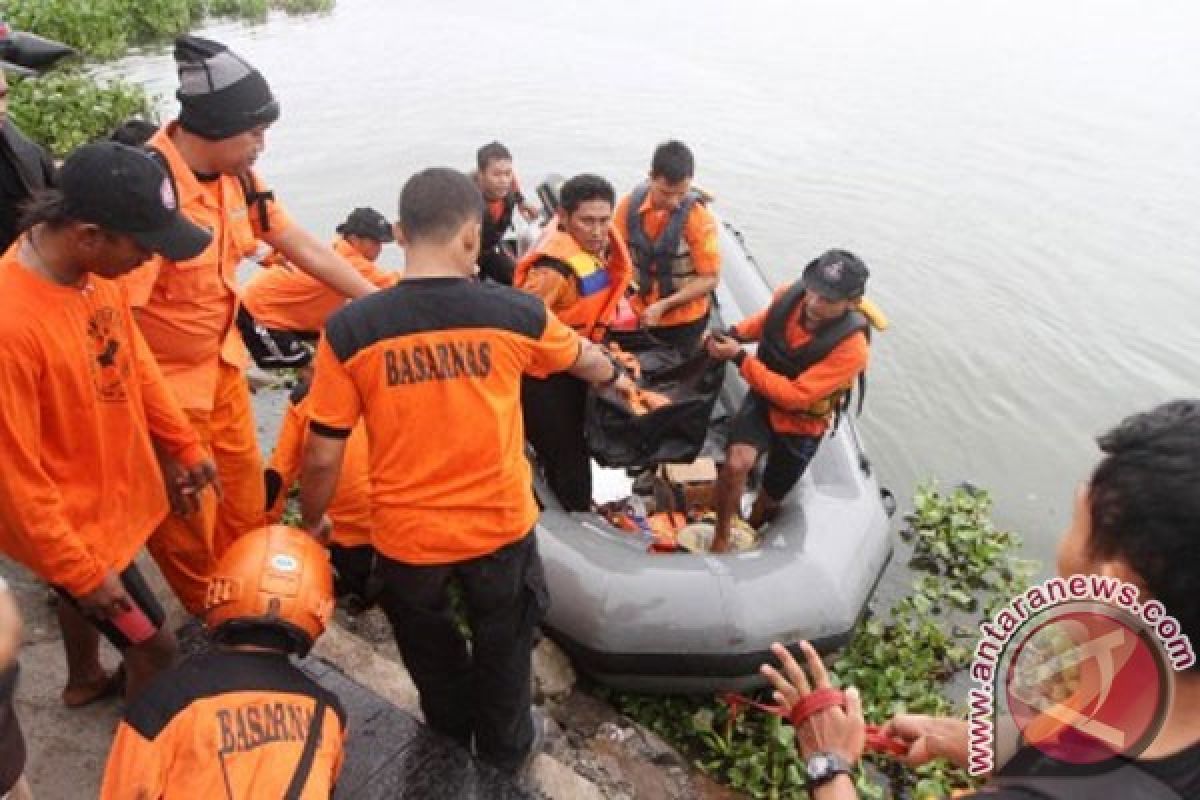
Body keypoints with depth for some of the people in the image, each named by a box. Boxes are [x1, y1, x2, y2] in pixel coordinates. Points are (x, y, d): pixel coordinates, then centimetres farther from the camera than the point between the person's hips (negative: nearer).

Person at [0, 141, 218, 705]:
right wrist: (83, 571, -17)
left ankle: (84, 681, 61)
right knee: (154, 646, 7)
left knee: (80, 594, 33)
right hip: (76, 525, -8)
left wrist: (183, 444, 11)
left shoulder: (92, 266, -12)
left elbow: (133, 360, 5)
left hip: (112, 491, 8)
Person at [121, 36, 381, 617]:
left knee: (244, 493, 23)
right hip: (163, 380, -7)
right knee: (187, 515, 13)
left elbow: (307, 250, 3)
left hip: (222, 361, 8)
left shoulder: (236, 176, -4)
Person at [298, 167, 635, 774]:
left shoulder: (349, 330, -16)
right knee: (503, 655, 28)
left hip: (405, 538, 1)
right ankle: (504, 761, 53)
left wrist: (312, 520, 11)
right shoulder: (515, 313, -14)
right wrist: (616, 376, 31)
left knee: (435, 664, 30)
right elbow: (580, 356, 8)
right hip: (501, 527, 0)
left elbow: (322, 455, -11)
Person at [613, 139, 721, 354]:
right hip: (637, 317, 4)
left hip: (684, 322, -3)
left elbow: (710, 279, -17)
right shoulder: (629, 205, -12)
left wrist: (664, 305, -24)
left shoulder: (699, 218, -21)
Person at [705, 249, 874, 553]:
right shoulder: (789, 296, -20)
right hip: (763, 401, 2)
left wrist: (740, 358, -37)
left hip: (801, 425, -2)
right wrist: (734, 333, -15)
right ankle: (721, 539, -3)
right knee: (736, 463, -26)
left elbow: (794, 396, -34)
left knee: (769, 499, 17)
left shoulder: (851, 348, -33)